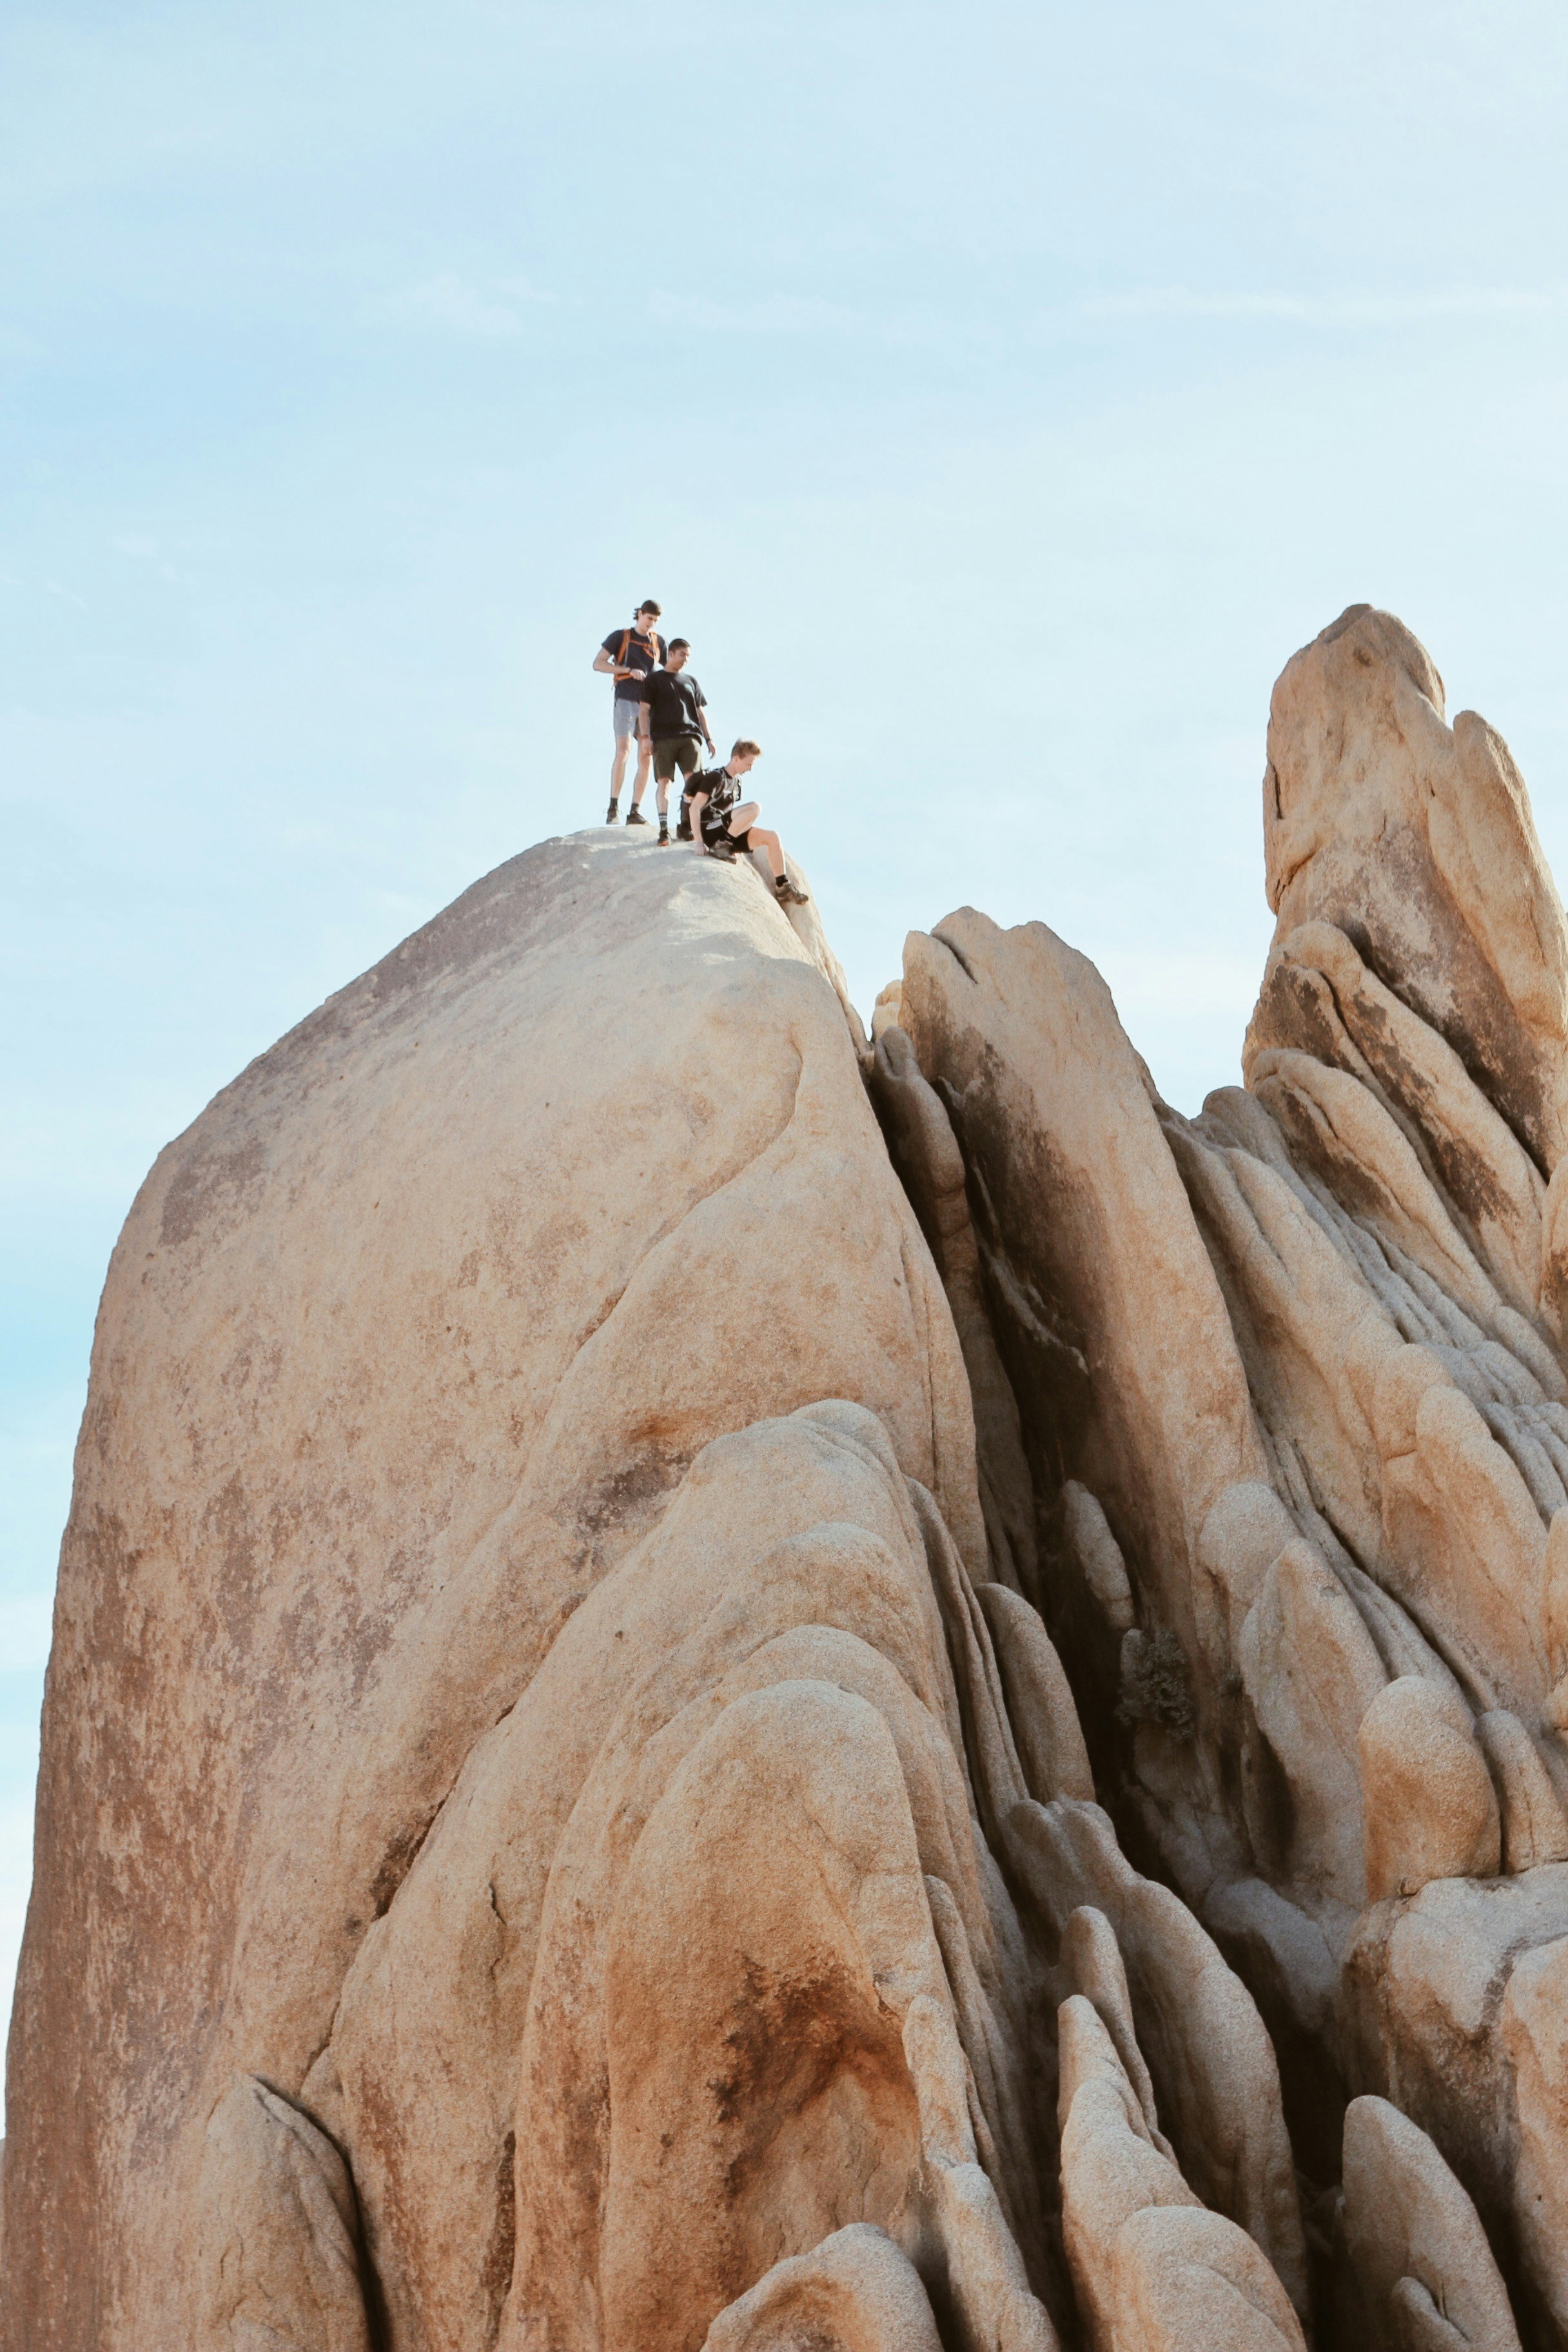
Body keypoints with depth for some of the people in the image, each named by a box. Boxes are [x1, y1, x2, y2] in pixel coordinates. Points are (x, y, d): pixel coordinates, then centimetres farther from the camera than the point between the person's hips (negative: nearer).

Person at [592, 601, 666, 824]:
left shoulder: (658, 642, 16)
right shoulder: (620, 636, 6)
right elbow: (598, 664, 0)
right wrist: (629, 670, -12)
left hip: (648, 705, 4)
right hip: (625, 702, -4)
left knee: (646, 757, -3)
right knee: (623, 750, -18)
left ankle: (635, 811, -1)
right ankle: (613, 807, -16)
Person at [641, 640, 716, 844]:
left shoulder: (690, 680, 23)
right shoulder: (654, 679, 12)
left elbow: (701, 711, 24)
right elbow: (645, 709, 5)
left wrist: (709, 739, 16)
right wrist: (646, 736, -8)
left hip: (690, 736, 3)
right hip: (663, 738, -3)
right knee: (663, 781, -9)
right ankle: (664, 829, -12)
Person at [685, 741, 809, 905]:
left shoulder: (736, 782, 16)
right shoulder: (715, 777, -11)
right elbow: (695, 807, -19)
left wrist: (736, 845, 15)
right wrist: (698, 841, -26)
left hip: (725, 830, 9)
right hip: (708, 830, -9)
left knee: (771, 837, -4)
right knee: (754, 808, -26)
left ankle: (782, 885, 0)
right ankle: (722, 846, -20)